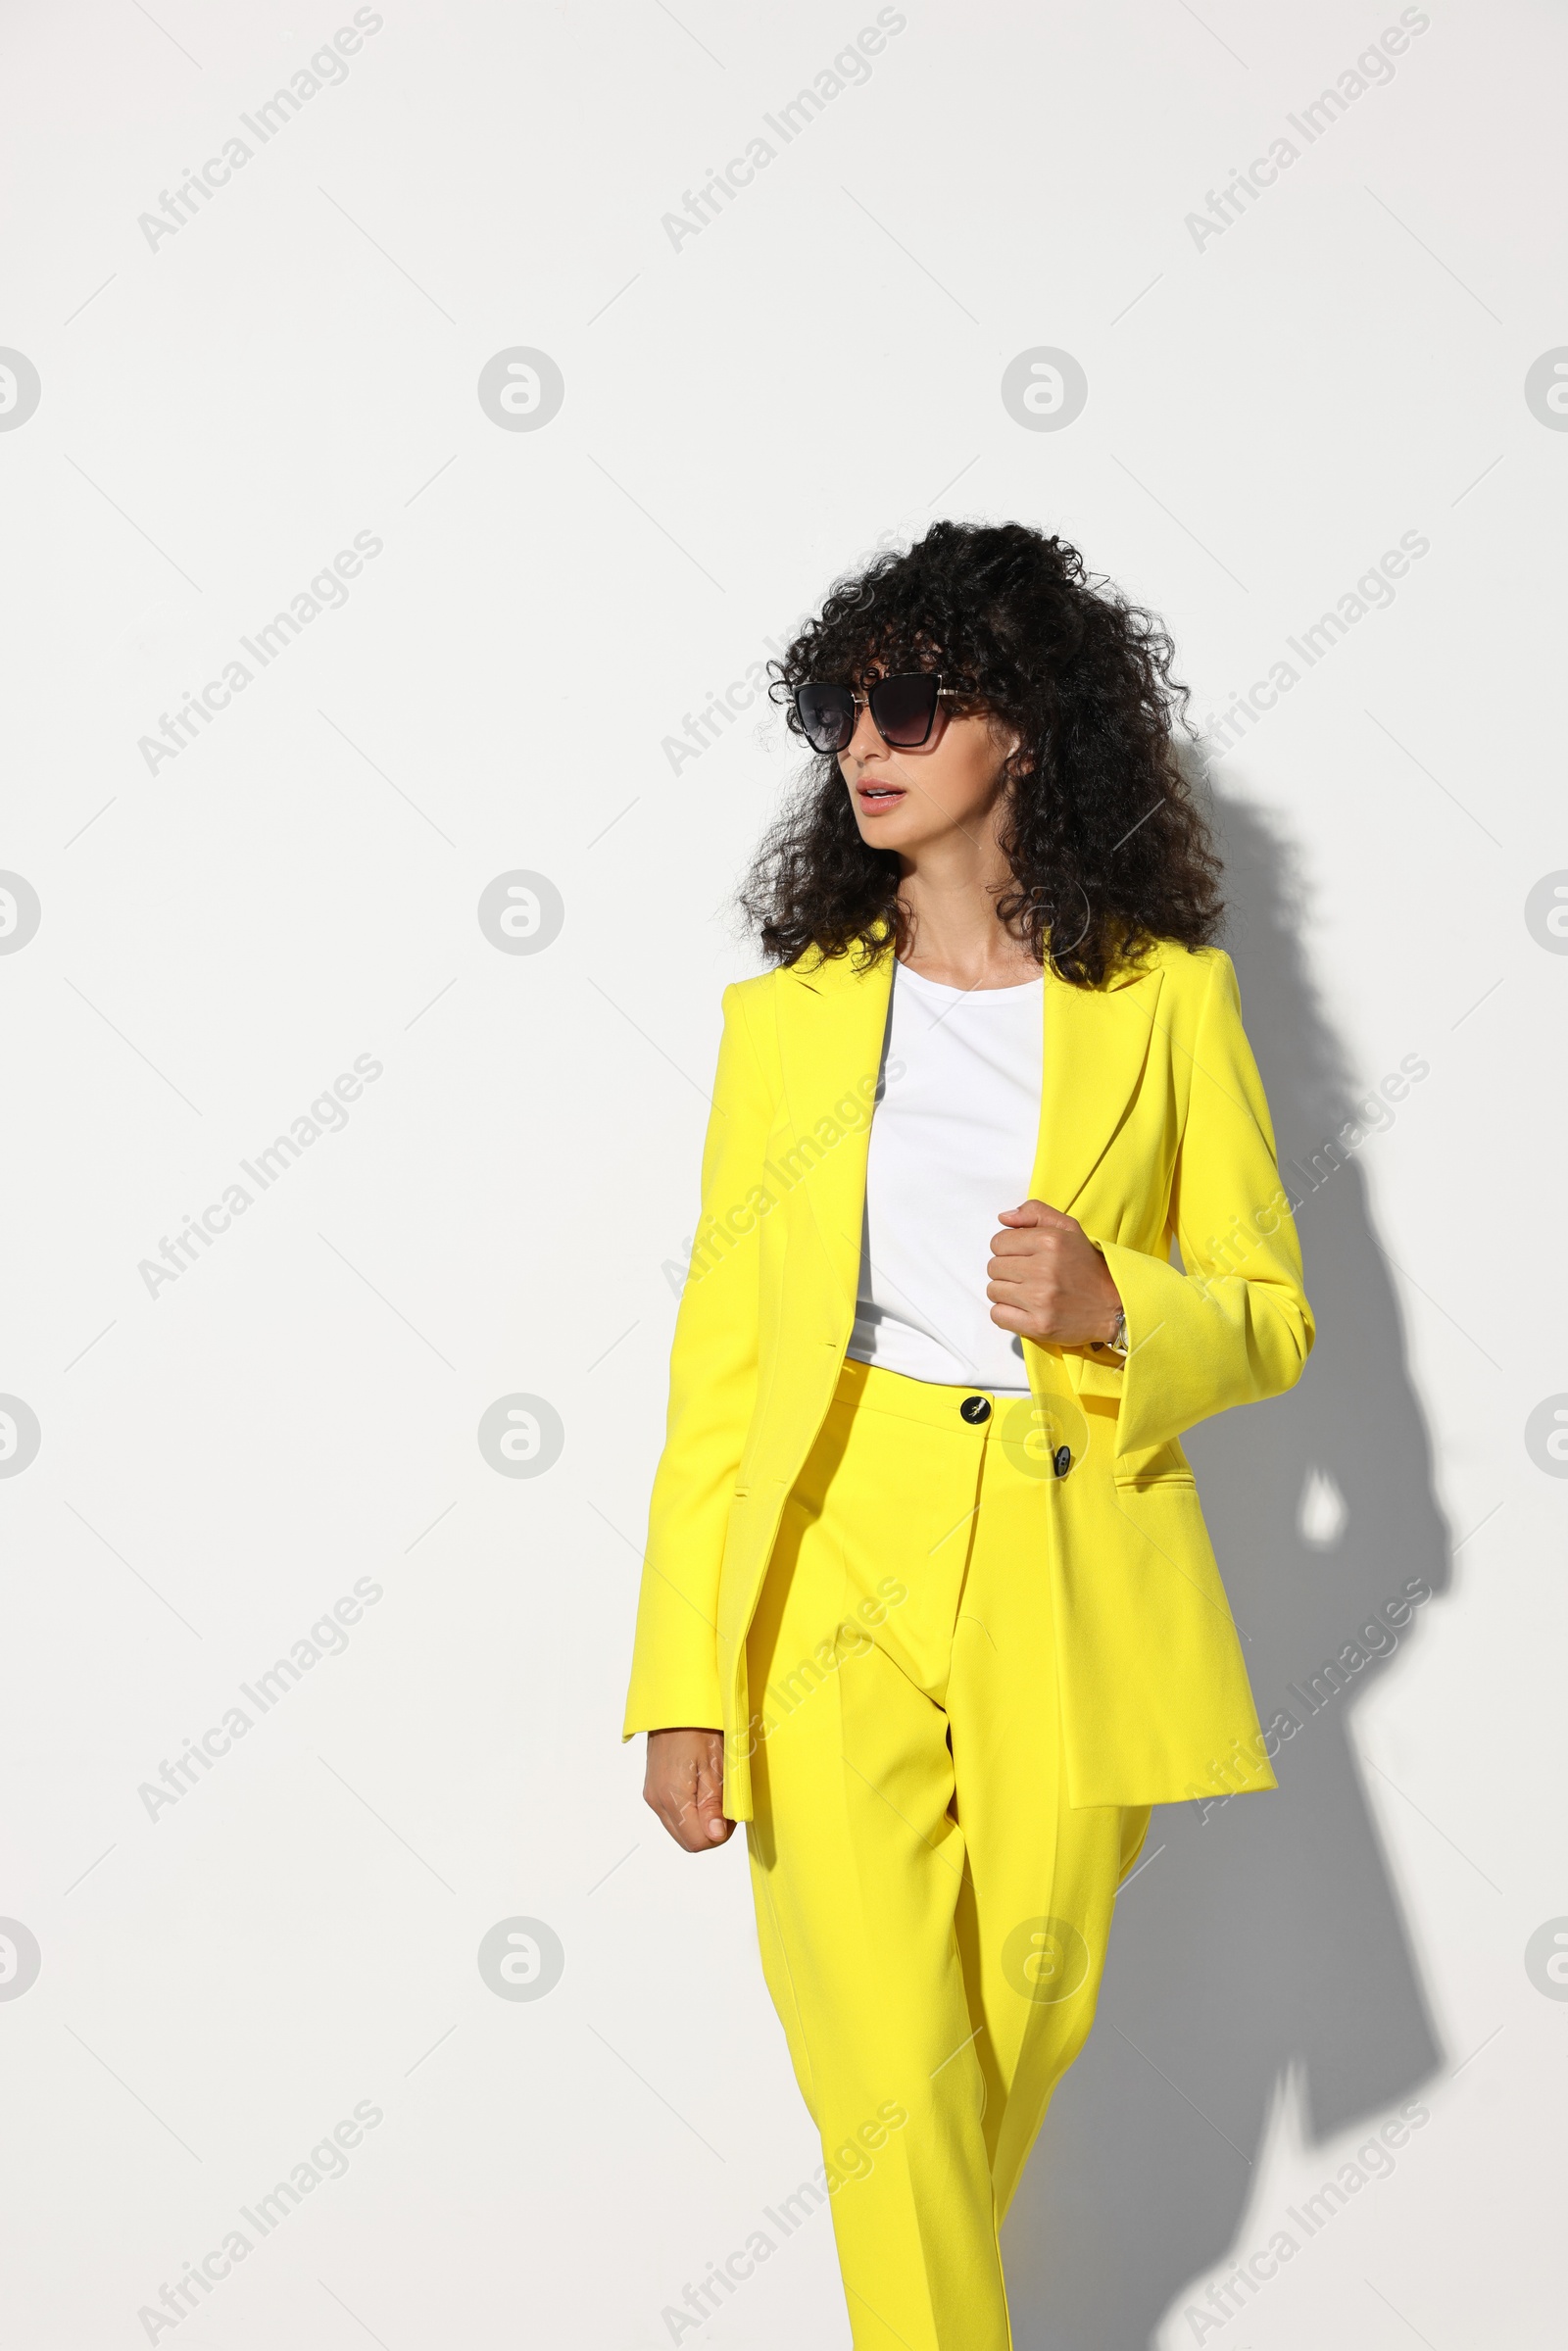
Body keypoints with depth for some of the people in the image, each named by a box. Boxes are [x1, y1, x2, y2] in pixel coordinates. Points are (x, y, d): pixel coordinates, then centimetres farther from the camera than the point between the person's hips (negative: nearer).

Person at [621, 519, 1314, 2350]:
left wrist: (1113, 1306, -15)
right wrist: (683, 1682, -2)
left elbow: (1270, 1319, 7)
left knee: (1018, 2039, 12)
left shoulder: (1164, 998, 3)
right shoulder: (788, 1010, 5)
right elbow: (717, 1359, 4)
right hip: (831, 1573, 0)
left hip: (1067, 1595, 0)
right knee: (886, 2078, -6)